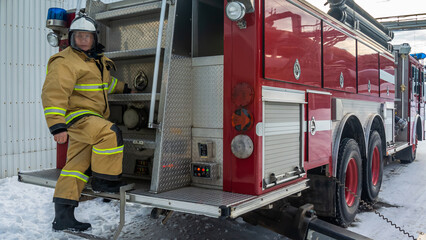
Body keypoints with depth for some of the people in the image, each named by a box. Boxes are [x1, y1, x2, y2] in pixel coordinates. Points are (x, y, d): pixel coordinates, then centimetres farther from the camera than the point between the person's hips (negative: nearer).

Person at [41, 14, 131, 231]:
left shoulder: (97, 58, 17)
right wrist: (57, 125, -28)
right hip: (76, 116, -9)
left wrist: (123, 88, 42)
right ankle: (104, 180, -12)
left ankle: (63, 216, 13)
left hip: (92, 118, 9)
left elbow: (105, 81, 38)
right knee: (110, 133, -29)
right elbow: (53, 94, -21)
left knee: (77, 165, 7)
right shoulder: (65, 62, -12)